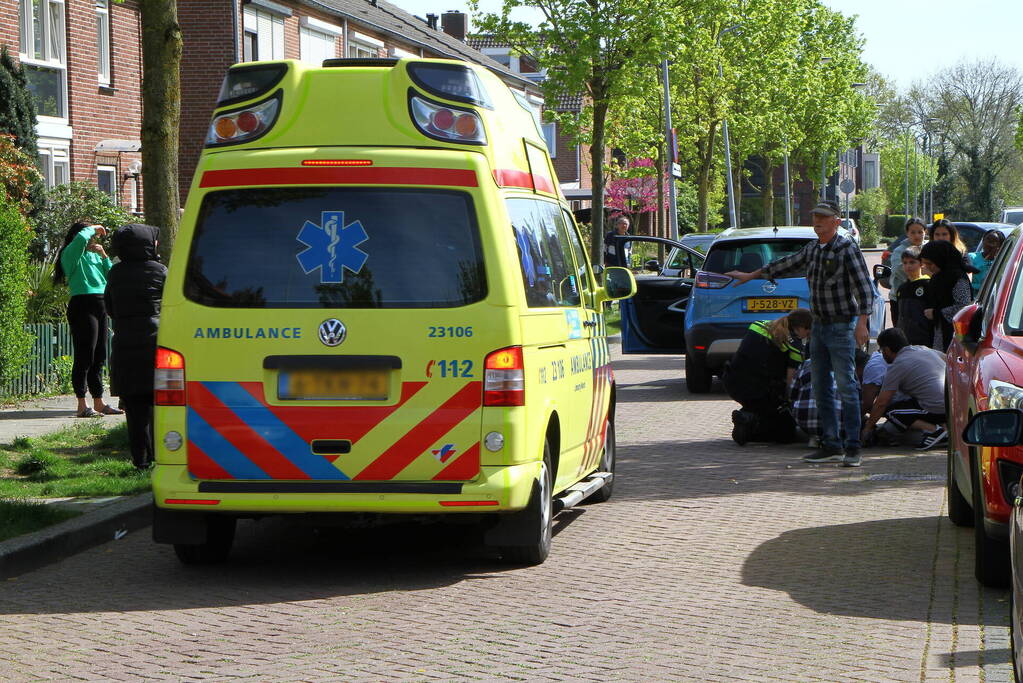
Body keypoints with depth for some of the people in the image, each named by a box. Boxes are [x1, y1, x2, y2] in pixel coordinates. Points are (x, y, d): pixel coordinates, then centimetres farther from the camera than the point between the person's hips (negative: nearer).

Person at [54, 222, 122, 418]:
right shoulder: (70, 255, -3)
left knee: (99, 357, 12)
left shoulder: (94, 256, 20)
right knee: (85, 357, -9)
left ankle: (98, 403, 19)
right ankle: (82, 406, -8)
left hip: (100, 306, 9)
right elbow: (81, 239, -24)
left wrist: (103, 256, 7)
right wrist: (92, 228, -5)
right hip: (83, 305, -9)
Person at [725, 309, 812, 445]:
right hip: (758, 392, -7)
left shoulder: (760, 325, 14)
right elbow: (790, 380, -8)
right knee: (787, 430, 9)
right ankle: (751, 421, -14)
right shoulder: (795, 343, -6)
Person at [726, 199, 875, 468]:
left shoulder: (847, 249, -10)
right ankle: (831, 445, 11)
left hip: (842, 327, -8)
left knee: (846, 387, -10)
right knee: (821, 388, 7)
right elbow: (785, 264, 28)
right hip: (819, 325, 8)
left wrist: (862, 323, -24)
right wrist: (750, 276, 37)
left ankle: (853, 447, -8)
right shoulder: (811, 249, 11)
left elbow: (864, 287, -15)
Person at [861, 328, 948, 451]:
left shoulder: (896, 367, -4)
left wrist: (868, 427, 11)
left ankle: (933, 430, -9)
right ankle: (945, 426, 10)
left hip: (937, 408, -8)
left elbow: (881, 403, -2)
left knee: (890, 411, 5)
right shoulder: (925, 350, 16)